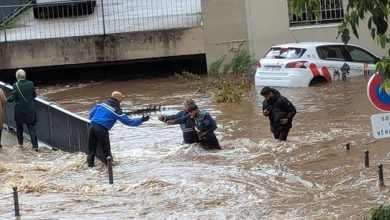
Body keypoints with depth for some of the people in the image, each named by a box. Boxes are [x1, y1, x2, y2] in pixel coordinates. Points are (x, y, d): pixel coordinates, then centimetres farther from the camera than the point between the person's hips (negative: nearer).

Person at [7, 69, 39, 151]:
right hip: (30, 111, 2)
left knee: (19, 128, 19)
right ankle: (35, 145, -2)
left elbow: (12, 98, -17)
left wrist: (7, 100, 2)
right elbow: (34, 95, 4)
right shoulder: (30, 84, -5)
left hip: (19, 111, -2)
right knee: (32, 128, 5)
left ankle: (20, 142, 31)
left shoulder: (16, 85, -14)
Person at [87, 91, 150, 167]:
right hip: (102, 129, -5)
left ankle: (90, 163, 17)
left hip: (92, 126, 5)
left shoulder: (102, 103, 13)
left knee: (92, 147, 14)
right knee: (106, 149, 11)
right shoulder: (116, 110, -3)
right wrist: (141, 120, 5)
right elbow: (128, 121, -1)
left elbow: (91, 113, 18)